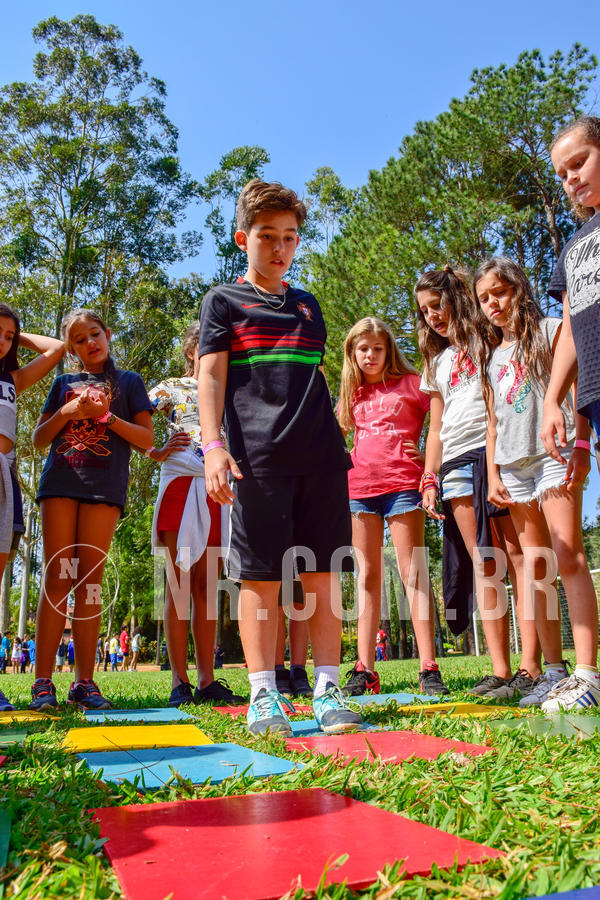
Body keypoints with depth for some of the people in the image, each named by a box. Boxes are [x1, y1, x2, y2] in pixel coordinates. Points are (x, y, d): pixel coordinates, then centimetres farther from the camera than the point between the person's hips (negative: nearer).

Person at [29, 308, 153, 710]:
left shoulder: (129, 382, 14)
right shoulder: (64, 384, 20)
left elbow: (147, 439, 5)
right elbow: (39, 439, 16)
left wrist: (106, 416, -7)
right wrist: (67, 412, -2)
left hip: (104, 486, -1)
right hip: (61, 482, 2)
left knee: (89, 579, -3)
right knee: (58, 576, -5)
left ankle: (84, 681, 1)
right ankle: (43, 681, -3)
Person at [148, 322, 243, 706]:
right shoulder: (171, 388, 11)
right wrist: (156, 452, -5)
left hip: (217, 490, 4)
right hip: (181, 483, -3)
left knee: (206, 585, 5)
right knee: (179, 582, -3)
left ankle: (207, 679, 8)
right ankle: (180, 681, 1)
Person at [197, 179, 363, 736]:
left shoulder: (308, 306, 23)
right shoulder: (223, 302, 10)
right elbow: (210, 377, 0)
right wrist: (213, 445, -13)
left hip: (321, 457, 4)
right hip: (258, 457, -4)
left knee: (323, 572, 2)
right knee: (261, 575, -2)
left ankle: (327, 690, 10)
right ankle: (263, 696, 8)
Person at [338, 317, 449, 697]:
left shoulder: (411, 383, 6)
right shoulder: (353, 393, 18)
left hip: (402, 484, -4)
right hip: (359, 486, 4)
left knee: (412, 572, -7)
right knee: (369, 574, 4)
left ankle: (429, 669, -4)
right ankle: (365, 669, 6)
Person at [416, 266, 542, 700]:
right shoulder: (437, 362, 26)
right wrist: (429, 478, 12)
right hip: (457, 463, 5)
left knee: (517, 555, -10)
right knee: (484, 564, -1)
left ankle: (530, 665, -9)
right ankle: (500, 669, -2)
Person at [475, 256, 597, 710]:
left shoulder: (550, 330, 8)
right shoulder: (492, 355, 21)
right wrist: (492, 474, 10)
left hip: (553, 452, -5)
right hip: (513, 464, 6)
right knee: (536, 567, 3)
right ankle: (555, 671, 6)